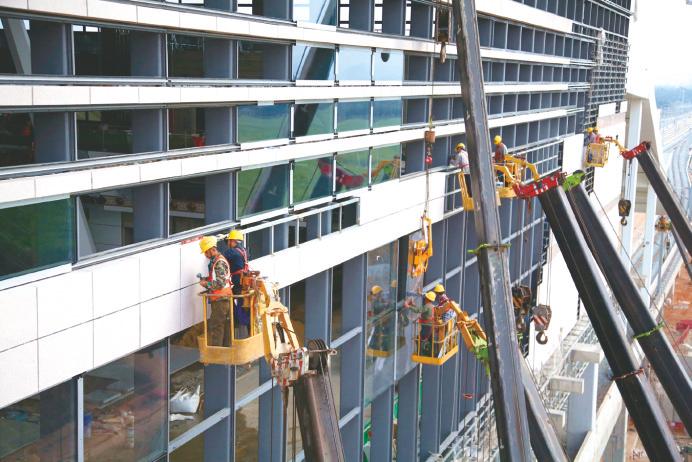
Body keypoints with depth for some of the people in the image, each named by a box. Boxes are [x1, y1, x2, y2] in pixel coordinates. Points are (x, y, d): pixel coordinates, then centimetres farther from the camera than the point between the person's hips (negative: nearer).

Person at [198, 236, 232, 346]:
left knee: (215, 325, -8)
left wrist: (206, 284, -12)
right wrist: (205, 279, 10)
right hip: (225, 299, 10)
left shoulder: (219, 262, -15)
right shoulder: (216, 261, 17)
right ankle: (225, 347, 17)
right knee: (224, 325, 12)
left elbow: (220, 283, -22)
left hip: (220, 300, -10)